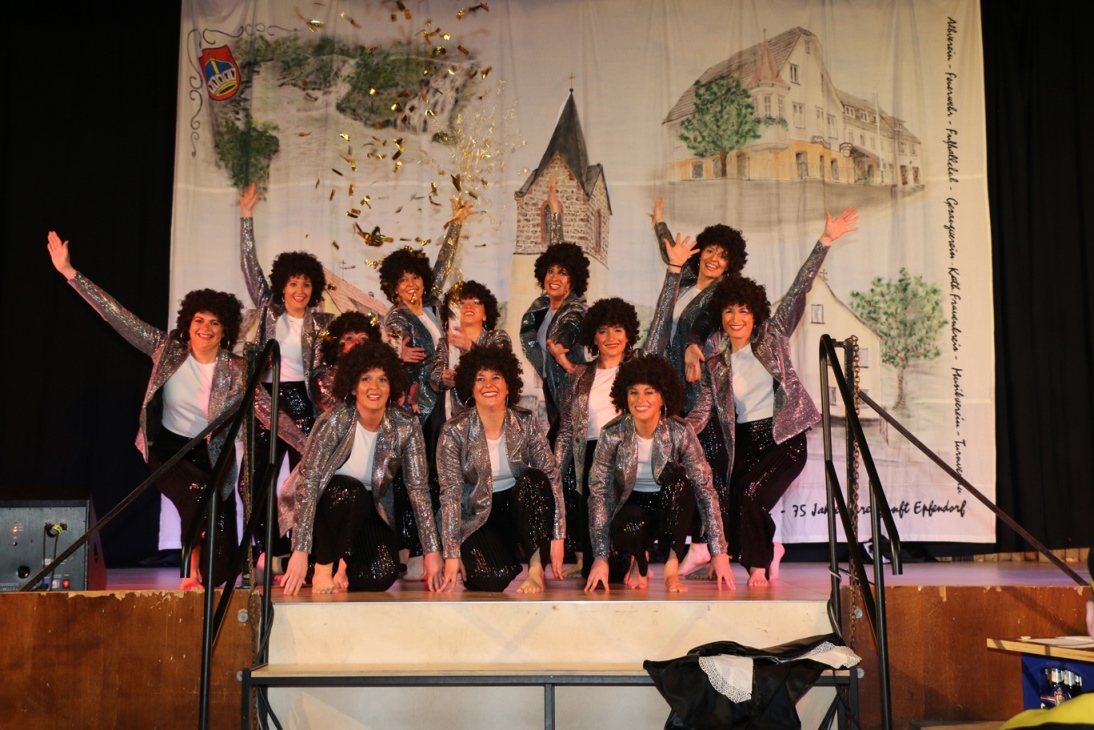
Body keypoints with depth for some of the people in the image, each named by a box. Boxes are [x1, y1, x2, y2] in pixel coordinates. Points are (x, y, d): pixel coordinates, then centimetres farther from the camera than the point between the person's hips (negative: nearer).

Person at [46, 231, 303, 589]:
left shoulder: (237, 370, -11)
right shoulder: (168, 348, -8)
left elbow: (267, 410, -15)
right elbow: (120, 318, -11)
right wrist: (71, 273, -15)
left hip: (212, 456, 0)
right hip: (168, 449, 0)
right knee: (199, 495, -32)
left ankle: (203, 575, 35)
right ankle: (193, 572, -5)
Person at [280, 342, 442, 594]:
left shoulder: (406, 425, -16)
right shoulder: (335, 420, -24)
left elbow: (418, 487, -15)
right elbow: (308, 481, -30)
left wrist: (432, 551, -19)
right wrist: (300, 552, -38)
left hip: (365, 512, 2)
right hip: (323, 506, -2)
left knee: (383, 575, -23)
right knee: (349, 491, -35)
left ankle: (340, 562, 8)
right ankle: (323, 567, -15)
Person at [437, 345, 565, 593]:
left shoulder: (525, 422, -7)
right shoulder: (455, 431, -13)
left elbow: (551, 475, -12)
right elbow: (451, 493, -15)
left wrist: (557, 536, -21)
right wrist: (452, 554, -21)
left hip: (521, 507, 2)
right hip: (478, 519, -2)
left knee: (533, 479, -29)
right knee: (495, 578, -28)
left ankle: (536, 568, -21)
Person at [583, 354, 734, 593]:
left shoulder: (680, 432, -18)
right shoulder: (613, 434, -18)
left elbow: (705, 489, -19)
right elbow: (598, 492, -17)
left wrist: (719, 553, -25)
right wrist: (601, 557, -23)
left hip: (671, 507, 1)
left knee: (677, 475, -32)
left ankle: (672, 566, -20)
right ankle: (638, 557, 3)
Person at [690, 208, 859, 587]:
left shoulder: (773, 334, 0)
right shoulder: (713, 354, 5)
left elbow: (799, 289, -7)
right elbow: (705, 401, 7)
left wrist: (825, 241, -14)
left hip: (784, 438, -3)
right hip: (742, 442, 3)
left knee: (752, 497, -22)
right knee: (735, 506, -3)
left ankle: (759, 566, 2)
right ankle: (769, 549, 31)